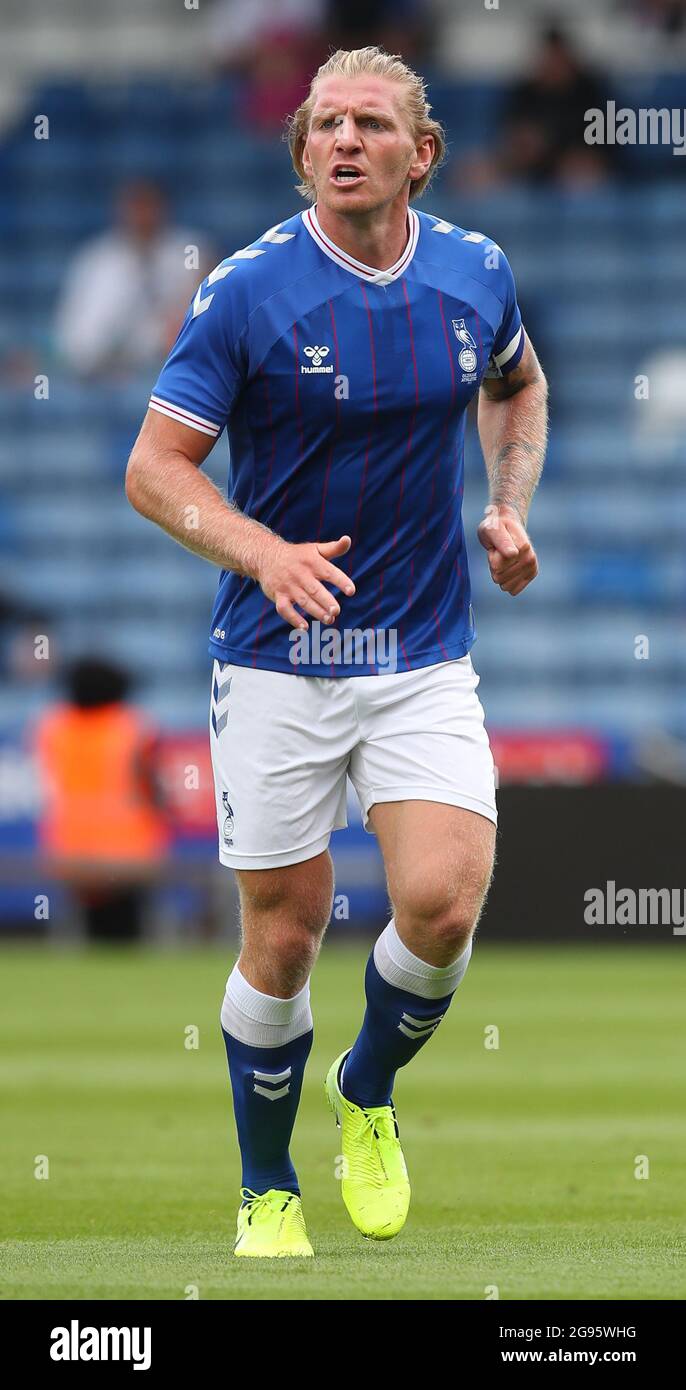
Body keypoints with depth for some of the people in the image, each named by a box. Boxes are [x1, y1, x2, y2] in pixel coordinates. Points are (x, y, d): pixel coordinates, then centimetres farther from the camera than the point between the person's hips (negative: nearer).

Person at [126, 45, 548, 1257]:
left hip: (426, 656, 2)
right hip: (278, 659, -2)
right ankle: (268, 1194, 23)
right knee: (284, 935, 2)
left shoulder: (475, 274, 1)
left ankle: (368, 1093, 17)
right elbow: (155, 466, -9)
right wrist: (266, 553, -26)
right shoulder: (249, 291, -11)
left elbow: (517, 385, 24)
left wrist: (509, 509, 7)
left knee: (442, 905, -15)